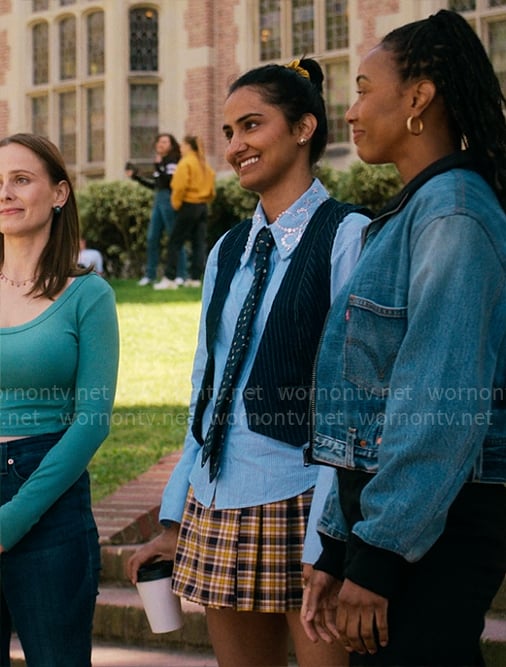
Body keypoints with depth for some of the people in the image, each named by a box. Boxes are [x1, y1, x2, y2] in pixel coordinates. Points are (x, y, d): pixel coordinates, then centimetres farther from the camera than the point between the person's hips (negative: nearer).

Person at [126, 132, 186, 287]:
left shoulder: (173, 161, -6)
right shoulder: (161, 162, 17)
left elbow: (170, 181, -18)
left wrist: (158, 167, -21)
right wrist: (137, 177, 23)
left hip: (169, 200, -9)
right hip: (159, 199, 9)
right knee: (152, 238, 7)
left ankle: (181, 275, -2)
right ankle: (150, 275, 12)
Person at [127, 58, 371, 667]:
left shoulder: (348, 238, -8)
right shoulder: (228, 252, 14)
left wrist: (326, 545, -18)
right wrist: (173, 523, 14)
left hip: (304, 508, -7)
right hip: (218, 512, 7)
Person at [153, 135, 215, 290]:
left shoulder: (185, 163, -10)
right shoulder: (204, 164, 14)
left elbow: (180, 186, -19)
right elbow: (211, 188, 14)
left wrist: (176, 204, -8)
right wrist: (205, 201, 17)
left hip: (188, 206, -8)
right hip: (202, 206, 8)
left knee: (175, 242, -3)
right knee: (199, 243, 7)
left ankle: (170, 278, -6)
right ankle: (196, 277, 6)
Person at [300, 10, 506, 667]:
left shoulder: (452, 212, -14)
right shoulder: (411, 212, 17)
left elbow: (441, 406, -21)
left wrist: (375, 558, -18)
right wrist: (337, 551, 16)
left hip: (433, 525, -9)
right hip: (388, 508, 9)